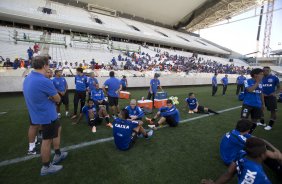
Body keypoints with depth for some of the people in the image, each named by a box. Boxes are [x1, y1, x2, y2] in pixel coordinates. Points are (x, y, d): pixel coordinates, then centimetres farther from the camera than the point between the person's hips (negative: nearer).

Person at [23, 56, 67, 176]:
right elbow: (57, 99, -17)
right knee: (47, 140, 7)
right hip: (47, 115, -9)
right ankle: (46, 167, 27)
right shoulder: (44, 81, -27)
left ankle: (58, 155, 37)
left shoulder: (27, 78, 3)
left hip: (37, 112, 9)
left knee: (58, 129, 24)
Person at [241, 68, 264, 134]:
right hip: (247, 104, -6)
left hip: (257, 105, 6)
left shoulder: (260, 83, 10)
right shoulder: (247, 81, -9)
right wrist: (257, 82, -17)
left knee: (254, 121, 11)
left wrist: (263, 104, 17)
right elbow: (250, 90, -24)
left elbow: (261, 94, 17)